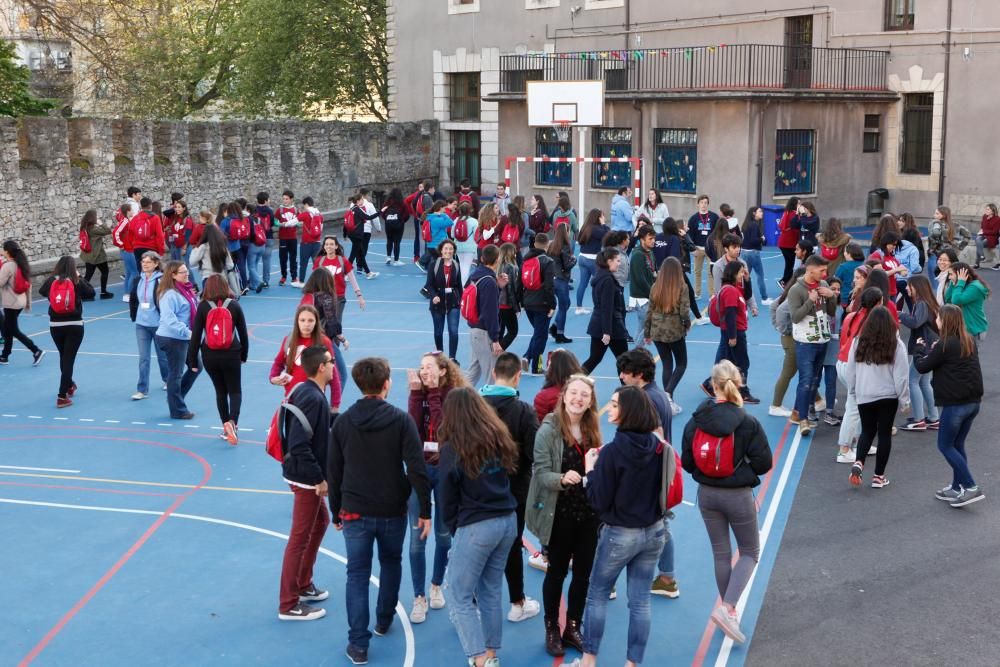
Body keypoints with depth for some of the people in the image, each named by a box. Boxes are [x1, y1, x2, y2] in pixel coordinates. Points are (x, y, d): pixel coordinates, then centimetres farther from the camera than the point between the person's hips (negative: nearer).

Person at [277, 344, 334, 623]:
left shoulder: (305, 392, 6)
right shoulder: (313, 399, -23)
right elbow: (300, 445, -28)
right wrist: (318, 479, -22)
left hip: (305, 474, 10)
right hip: (306, 478, -10)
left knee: (320, 522, 25)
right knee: (300, 537, -1)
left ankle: (303, 584, 37)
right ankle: (289, 605, 9)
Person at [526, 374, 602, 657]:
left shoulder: (593, 430, 2)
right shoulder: (549, 429, -12)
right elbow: (541, 472, -16)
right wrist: (562, 478, -33)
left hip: (589, 514, 4)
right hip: (559, 514, -4)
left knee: (583, 573, 12)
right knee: (557, 571, 9)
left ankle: (573, 626, 29)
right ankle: (552, 629, 25)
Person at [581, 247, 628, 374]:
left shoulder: (600, 276, 11)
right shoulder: (608, 280, -18)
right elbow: (607, 308, -22)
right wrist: (607, 331, -24)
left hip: (597, 325, 9)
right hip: (611, 326, -9)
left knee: (594, 359, 9)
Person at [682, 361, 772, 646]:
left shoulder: (695, 421, -9)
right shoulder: (749, 424, -18)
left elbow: (686, 463, -3)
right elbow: (764, 464, -12)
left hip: (706, 494, 4)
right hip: (738, 496, -3)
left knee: (721, 553, 19)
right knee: (750, 552, 14)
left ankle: (729, 611, 30)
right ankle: (727, 608, -4)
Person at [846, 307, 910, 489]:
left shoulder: (858, 342, -5)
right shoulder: (896, 345, -10)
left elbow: (850, 371, 2)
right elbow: (901, 376, -8)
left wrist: (853, 392, 17)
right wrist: (904, 400, 2)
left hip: (864, 396, 2)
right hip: (888, 396, -2)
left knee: (867, 431, 18)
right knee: (884, 433, 10)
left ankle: (858, 463, -5)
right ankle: (878, 476, 13)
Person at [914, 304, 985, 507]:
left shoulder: (945, 345, -15)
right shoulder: (969, 342, 9)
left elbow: (922, 367, -6)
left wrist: (919, 348, 10)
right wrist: (931, 348, 13)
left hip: (955, 404, -8)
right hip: (973, 401, 8)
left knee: (945, 445, 3)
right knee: (957, 445, 17)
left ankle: (971, 487, -7)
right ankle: (957, 488, 22)